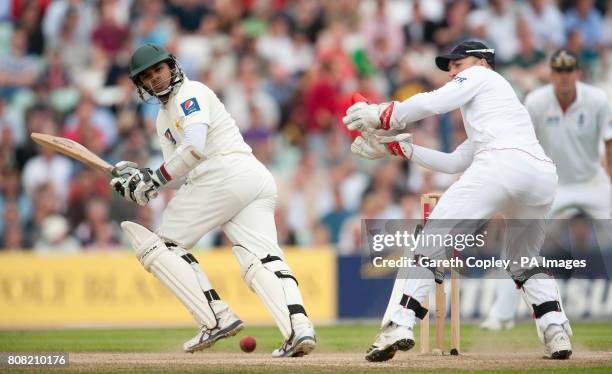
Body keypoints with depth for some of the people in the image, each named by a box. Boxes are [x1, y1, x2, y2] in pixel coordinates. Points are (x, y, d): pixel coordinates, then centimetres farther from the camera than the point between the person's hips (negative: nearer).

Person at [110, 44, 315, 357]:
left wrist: (154, 179, -8)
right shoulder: (164, 119, 31)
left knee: (161, 245, -2)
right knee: (262, 260, -10)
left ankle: (217, 319, -15)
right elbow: (178, 178, 24)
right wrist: (138, 177, 8)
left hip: (227, 173, -9)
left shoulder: (190, 93, 3)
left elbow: (194, 148, -14)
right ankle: (299, 328, -33)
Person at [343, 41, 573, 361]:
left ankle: (399, 323, -19)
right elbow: (454, 163, 38)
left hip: (502, 163, -8)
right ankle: (556, 331, 4)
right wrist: (400, 147, 38)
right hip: (544, 176, 8)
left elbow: (433, 103, 3)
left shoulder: (481, 75, 20)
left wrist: (380, 116, 13)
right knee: (524, 258, 25)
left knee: (432, 239, -6)